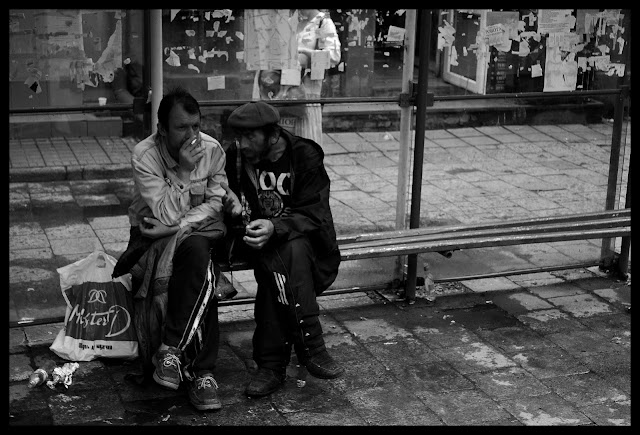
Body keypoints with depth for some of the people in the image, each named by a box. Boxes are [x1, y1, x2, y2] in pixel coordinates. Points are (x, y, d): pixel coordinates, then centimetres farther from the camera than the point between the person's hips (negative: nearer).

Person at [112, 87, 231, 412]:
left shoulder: (212, 149, -5)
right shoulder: (145, 156, -16)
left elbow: (215, 203, -6)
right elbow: (167, 215, -22)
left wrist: (178, 226, -19)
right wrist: (185, 169, -29)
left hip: (200, 230, 3)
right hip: (154, 234, -3)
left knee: (195, 251, -35)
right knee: (203, 275, -33)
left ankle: (171, 348, -28)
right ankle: (202, 371, -28)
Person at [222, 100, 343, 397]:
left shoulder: (304, 155, -10)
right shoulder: (234, 157, -2)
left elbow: (314, 215, -15)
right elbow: (228, 210, 5)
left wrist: (275, 227, -33)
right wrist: (236, 210, -20)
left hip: (303, 238, -1)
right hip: (256, 239, 2)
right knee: (277, 261, -33)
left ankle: (272, 363, -31)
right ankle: (311, 348, -28)